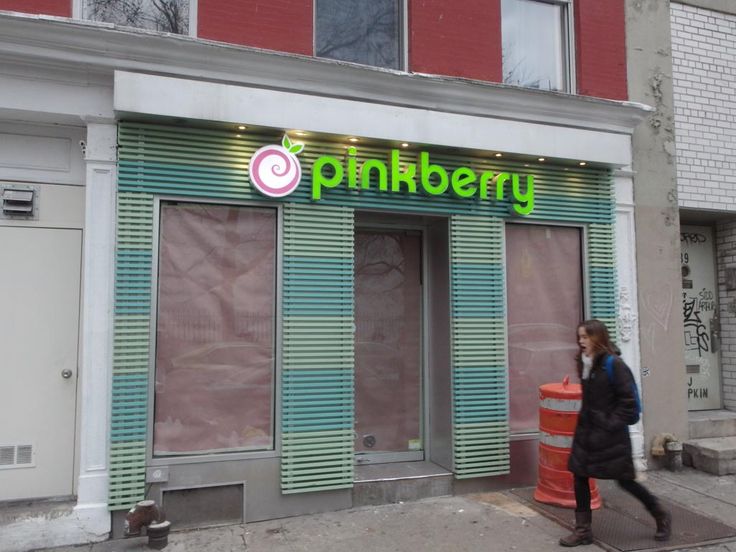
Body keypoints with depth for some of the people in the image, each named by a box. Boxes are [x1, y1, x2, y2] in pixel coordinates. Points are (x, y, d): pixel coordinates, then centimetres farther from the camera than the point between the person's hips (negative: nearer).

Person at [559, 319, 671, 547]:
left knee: (624, 480, 6)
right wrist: (585, 419, 12)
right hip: (587, 431, 7)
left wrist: (612, 424, -17)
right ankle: (583, 530, 15)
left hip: (610, 434, -7)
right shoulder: (585, 364, 7)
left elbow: (628, 400, -16)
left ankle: (661, 516, 31)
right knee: (579, 476, 4)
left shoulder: (614, 364, -16)